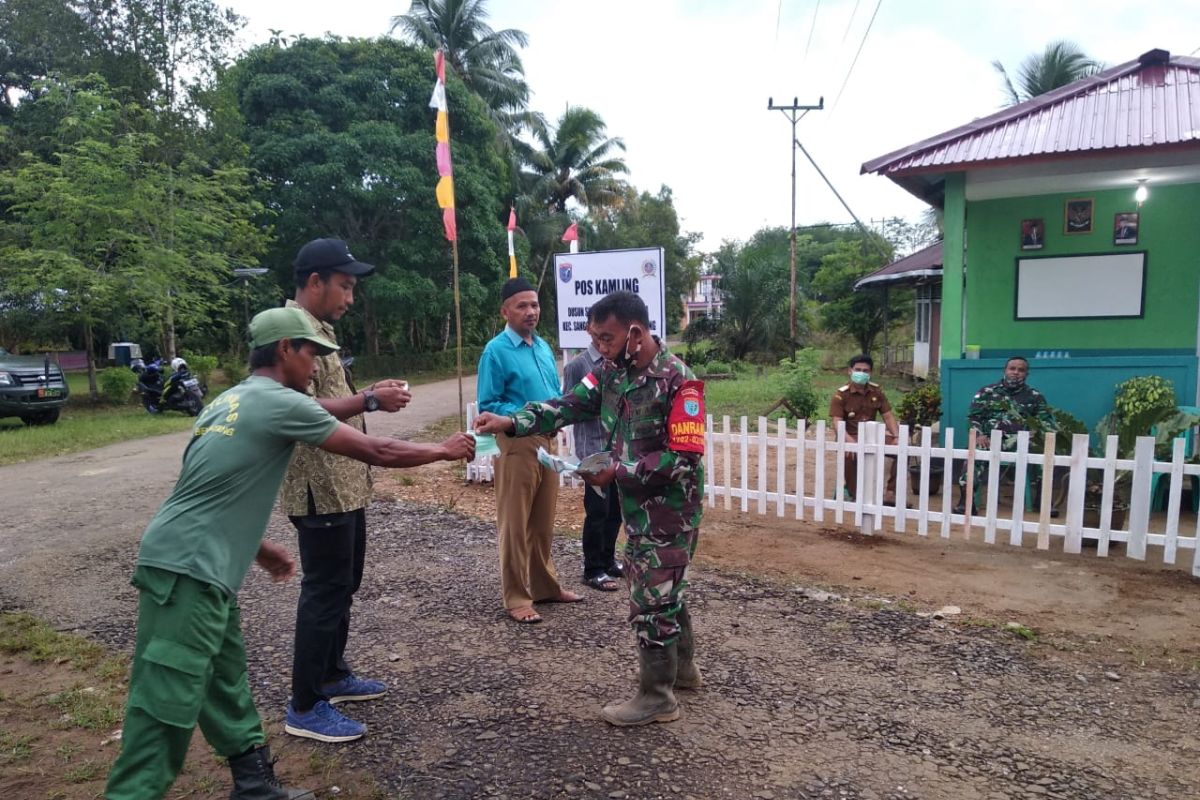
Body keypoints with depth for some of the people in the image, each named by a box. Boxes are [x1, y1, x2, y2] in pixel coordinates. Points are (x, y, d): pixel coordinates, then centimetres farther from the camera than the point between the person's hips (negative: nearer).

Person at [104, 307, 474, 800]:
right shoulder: (282, 403, -11)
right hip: (188, 569, -10)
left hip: (195, 563, 10)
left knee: (225, 680, 16)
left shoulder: (232, 400, 16)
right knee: (167, 706, -6)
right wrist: (444, 451, 5)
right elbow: (374, 452, -8)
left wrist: (259, 549, 30)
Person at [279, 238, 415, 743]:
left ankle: (332, 676, 35)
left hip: (344, 485, 11)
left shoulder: (318, 330, 15)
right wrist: (369, 401, -24)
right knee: (324, 591, -2)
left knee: (343, 585, 20)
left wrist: (369, 395, 10)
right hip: (320, 489, -11)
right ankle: (305, 707, 11)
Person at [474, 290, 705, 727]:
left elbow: (685, 458, -24)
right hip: (638, 507, 8)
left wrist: (617, 472, -24)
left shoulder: (678, 381, -22)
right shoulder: (612, 372, 1)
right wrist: (510, 421, -19)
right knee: (660, 588, 21)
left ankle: (657, 696, 17)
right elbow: (567, 407, -5)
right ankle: (682, 667, 41)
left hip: (670, 511, -8)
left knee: (651, 599, 1)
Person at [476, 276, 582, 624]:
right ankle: (516, 598, 11)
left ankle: (545, 585, 30)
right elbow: (488, 405, -13)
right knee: (515, 525, 1)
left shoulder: (544, 347, 12)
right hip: (517, 444, -7)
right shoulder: (496, 351, -11)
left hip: (547, 441, 7)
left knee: (544, 522, 17)